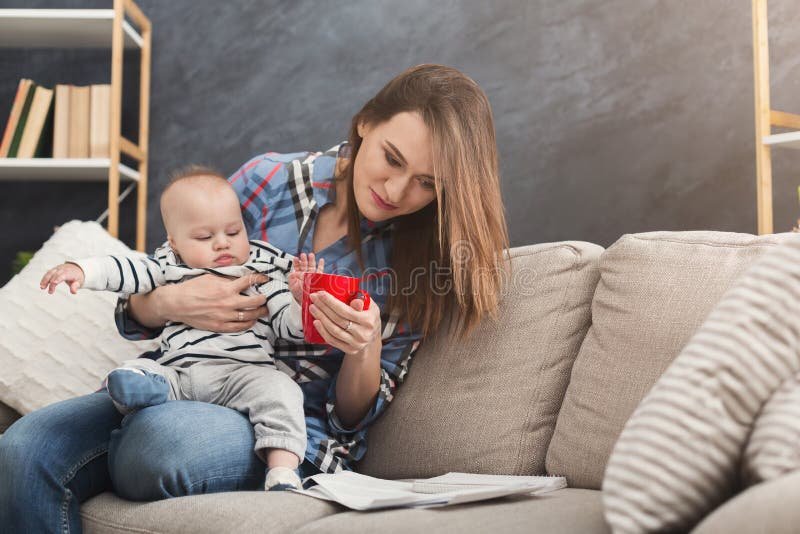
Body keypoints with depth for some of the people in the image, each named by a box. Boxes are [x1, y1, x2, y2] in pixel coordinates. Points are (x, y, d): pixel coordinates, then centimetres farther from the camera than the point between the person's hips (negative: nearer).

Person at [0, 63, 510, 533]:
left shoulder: (424, 259, -3)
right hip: (185, 390, 3)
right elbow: (134, 311, 6)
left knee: (161, 440, -34)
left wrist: (367, 348, -21)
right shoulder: (270, 180, -2)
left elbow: (355, 416, 0)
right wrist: (170, 304, -18)